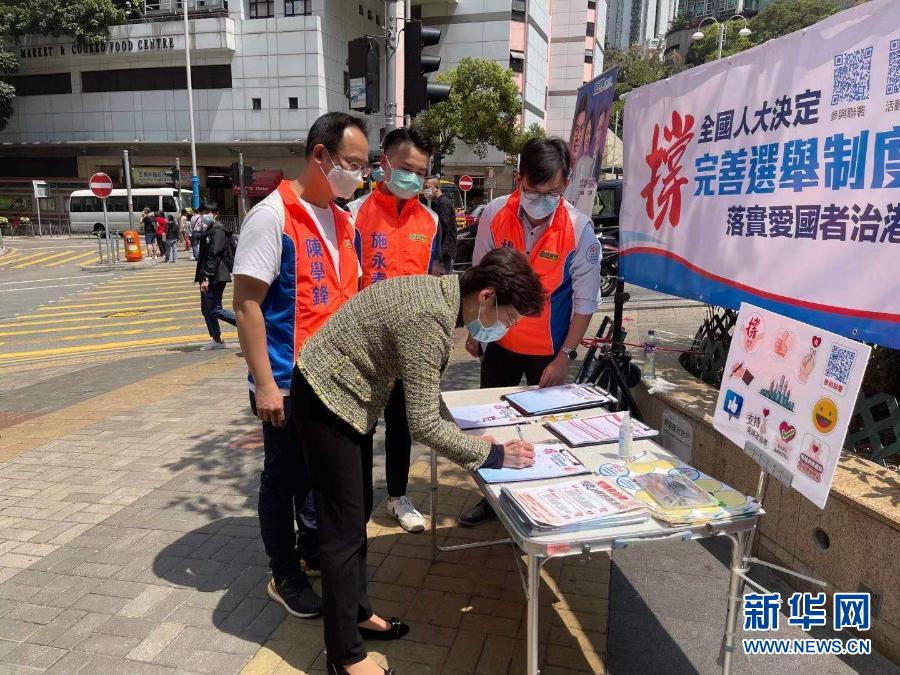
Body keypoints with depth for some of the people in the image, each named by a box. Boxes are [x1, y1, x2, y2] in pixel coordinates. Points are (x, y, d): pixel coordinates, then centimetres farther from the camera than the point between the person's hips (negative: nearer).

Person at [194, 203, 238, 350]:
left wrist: (206, 278, -26)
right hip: (209, 278, 11)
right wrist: (203, 277, 24)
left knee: (215, 309, -11)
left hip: (216, 277, -11)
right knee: (207, 310, 12)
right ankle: (217, 341, 18)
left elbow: (214, 256, -22)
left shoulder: (218, 231, -14)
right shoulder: (210, 231, 20)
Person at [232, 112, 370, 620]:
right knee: (285, 478, 10)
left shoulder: (344, 222, 9)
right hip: (290, 384, -7)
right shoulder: (272, 216, -14)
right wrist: (265, 384, -20)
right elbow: (247, 303, -17)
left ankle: (312, 550, 42)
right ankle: (285, 578, 28)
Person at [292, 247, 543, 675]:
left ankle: (357, 613, 37)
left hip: (348, 398, 10)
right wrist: (493, 455, -17)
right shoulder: (429, 318, -30)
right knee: (345, 529, 0)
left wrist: (465, 438, 4)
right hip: (326, 400, -10)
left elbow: (425, 394, 10)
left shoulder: (441, 293, -1)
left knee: (359, 513, 19)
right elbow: (424, 425, -27)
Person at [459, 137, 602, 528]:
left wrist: (564, 356, -14)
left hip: (549, 348, -2)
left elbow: (585, 301, -12)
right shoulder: (495, 214, -11)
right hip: (500, 341, 3)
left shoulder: (579, 229, -17)